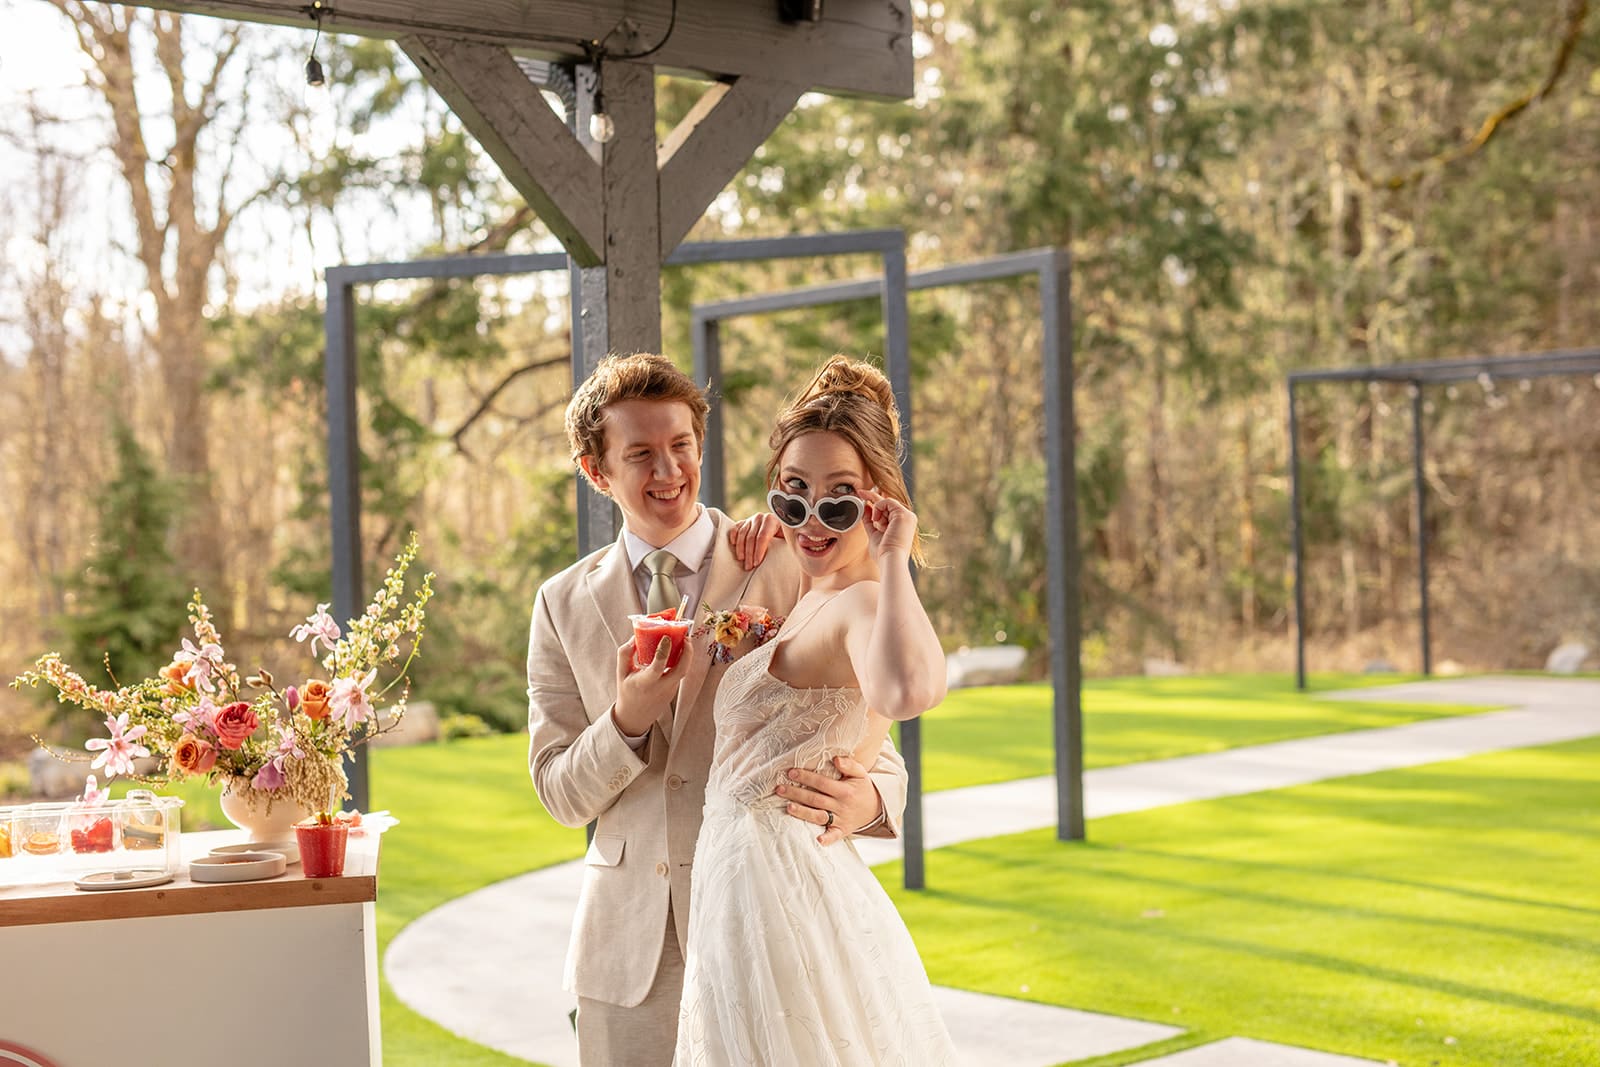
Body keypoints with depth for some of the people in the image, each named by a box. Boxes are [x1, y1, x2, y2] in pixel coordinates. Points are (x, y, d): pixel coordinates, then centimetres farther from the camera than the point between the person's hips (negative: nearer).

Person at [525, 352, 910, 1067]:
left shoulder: (789, 573, -3)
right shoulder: (563, 605, 8)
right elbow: (561, 796, 6)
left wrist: (866, 798, -28)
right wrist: (626, 719, -14)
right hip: (630, 946, 3)